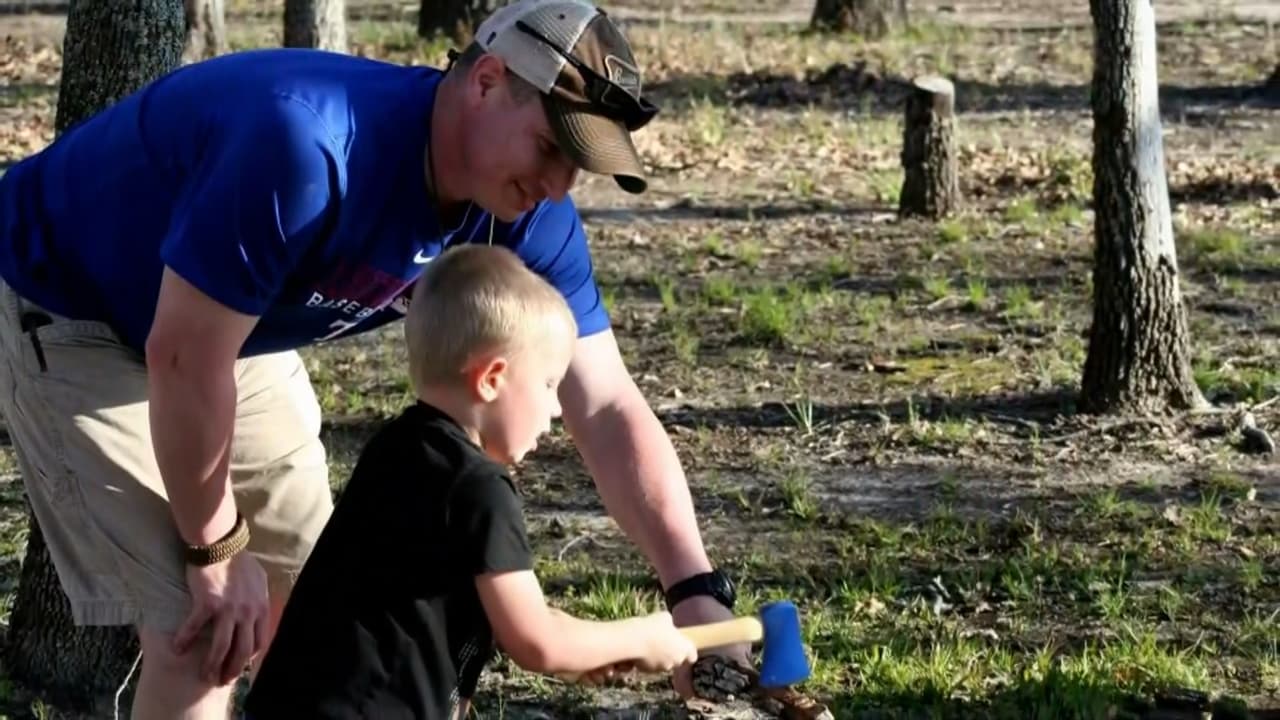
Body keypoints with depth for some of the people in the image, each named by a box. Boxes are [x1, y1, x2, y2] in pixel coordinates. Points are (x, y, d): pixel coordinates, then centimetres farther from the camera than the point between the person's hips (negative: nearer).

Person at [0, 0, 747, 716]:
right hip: (66, 312, -7)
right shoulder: (309, 144, -40)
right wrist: (216, 551, -20)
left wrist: (694, 589, -27)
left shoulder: (527, 220, -16)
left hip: (227, 327, 8)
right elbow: (183, 358, -32)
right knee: (200, 626, -13)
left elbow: (608, 409, -15)